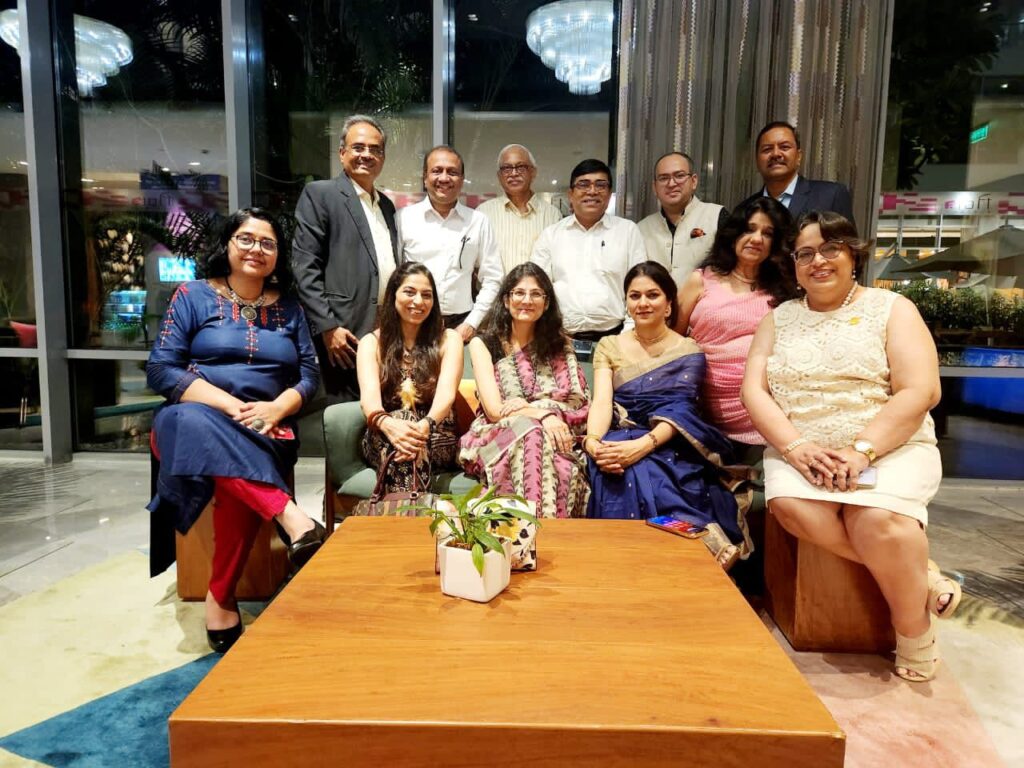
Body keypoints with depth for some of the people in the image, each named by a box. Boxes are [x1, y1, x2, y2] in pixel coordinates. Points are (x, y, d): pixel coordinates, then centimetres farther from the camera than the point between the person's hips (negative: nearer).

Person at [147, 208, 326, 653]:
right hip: (197, 420, -1)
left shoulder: (289, 309, 15)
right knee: (199, 424, -39)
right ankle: (291, 516, -47)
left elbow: (309, 374, 9)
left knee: (239, 484, -35)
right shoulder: (193, 296, 7)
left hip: (264, 431, 1)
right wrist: (230, 405, -16)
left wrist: (277, 407, -14)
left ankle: (221, 596, -23)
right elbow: (161, 370, -3)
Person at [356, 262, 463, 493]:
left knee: (410, 442, -36)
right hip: (382, 441, 1)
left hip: (436, 439, 0)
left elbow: (446, 392, -12)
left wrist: (425, 426, -36)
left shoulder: (448, 340, 6)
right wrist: (388, 424, -37)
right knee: (397, 439, -36)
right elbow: (369, 395, -12)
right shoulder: (371, 342, 7)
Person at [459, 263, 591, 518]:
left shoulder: (560, 344, 16)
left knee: (563, 469, -36)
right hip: (499, 436, -1)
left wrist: (525, 406, -12)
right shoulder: (483, 344, 8)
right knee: (534, 438, -37)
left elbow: (579, 402, 4)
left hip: (555, 433, 1)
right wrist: (543, 414, -19)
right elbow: (494, 410, -3)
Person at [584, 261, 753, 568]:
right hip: (619, 443, 2)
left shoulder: (688, 351, 9)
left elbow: (679, 410, -7)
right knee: (619, 474, -34)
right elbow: (601, 401, 0)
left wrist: (643, 445, -27)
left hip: (669, 446, -1)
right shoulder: (609, 346, 15)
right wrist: (592, 442, -23)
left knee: (641, 473, -36)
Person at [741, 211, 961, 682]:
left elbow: (920, 391, -7)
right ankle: (920, 577, -12)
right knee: (790, 505, -30)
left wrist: (862, 450, -20)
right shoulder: (779, 317, 13)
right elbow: (753, 390, 2)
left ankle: (915, 639, -6)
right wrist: (795, 448, -15)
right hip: (799, 451, 3)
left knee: (879, 519, -32)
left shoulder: (891, 308, 4)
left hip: (890, 447, -2)